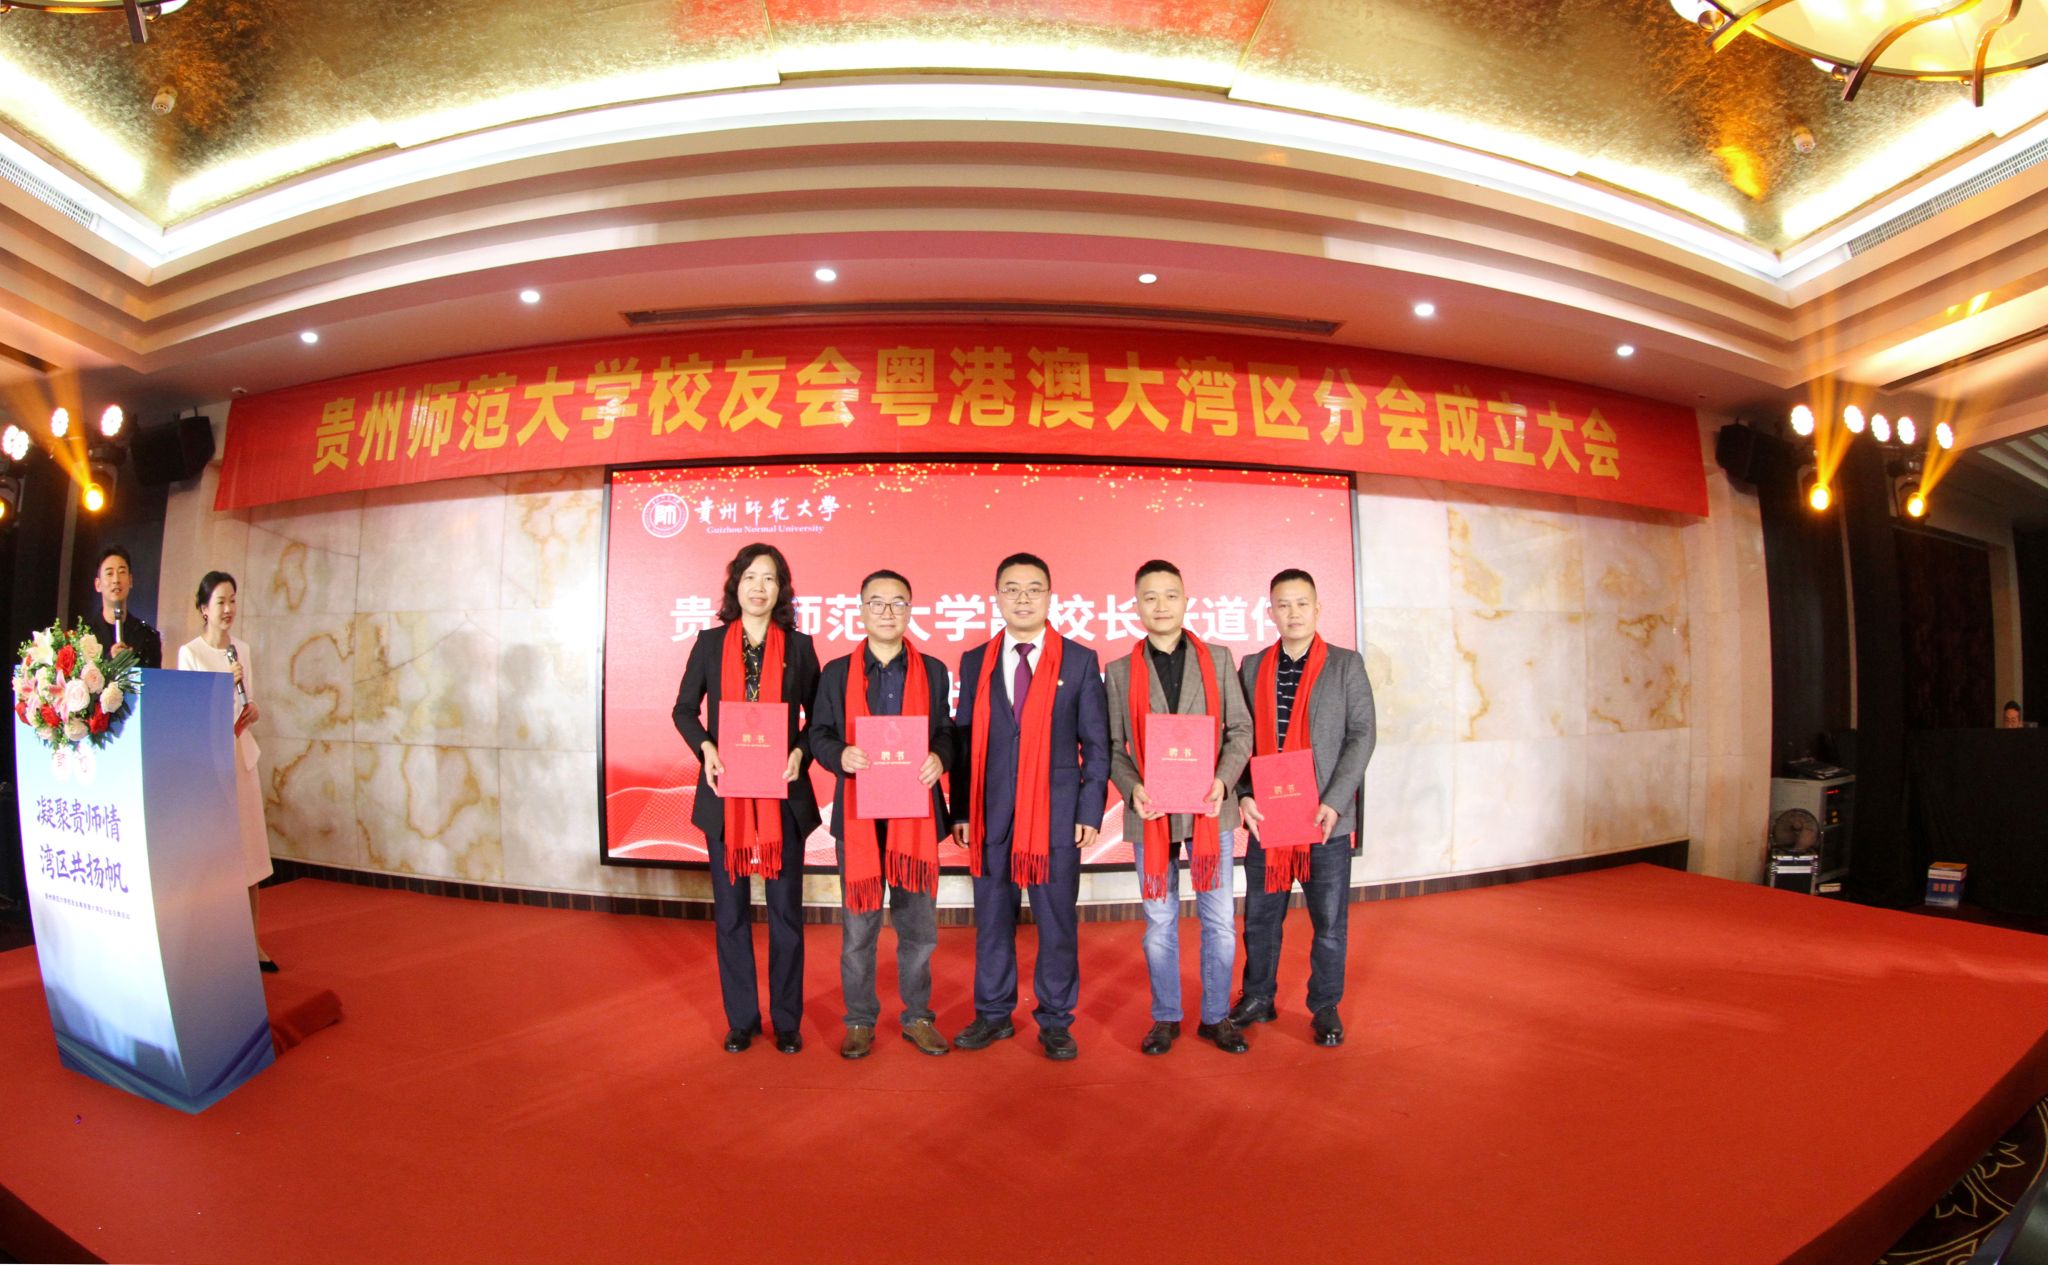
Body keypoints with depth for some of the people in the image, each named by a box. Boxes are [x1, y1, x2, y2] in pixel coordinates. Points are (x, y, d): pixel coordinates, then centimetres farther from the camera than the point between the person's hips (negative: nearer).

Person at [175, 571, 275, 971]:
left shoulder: (242, 649, 10)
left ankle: (252, 941, 14)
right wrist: (224, 686, -18)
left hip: (242, 754, 5)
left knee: (249, 847, 6)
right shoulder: (189, 652, -5)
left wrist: (252, 710, 0)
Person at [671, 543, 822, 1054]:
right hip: (725, 793, 1)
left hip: (783, 794, -1)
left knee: (786, 909, 6)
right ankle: (741, 1019, 24)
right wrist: (705, 748, -9)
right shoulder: (710, 642, 5)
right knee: (730, 910, 9)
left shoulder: (798, 645, 3)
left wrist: (801, 753, -11)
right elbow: (684, 710, 9)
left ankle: (786, 1021, 20)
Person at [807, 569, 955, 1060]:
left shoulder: (933, 671, 8)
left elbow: (946, 732, 7)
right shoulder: (837, 672, 6)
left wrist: (939, 758, -14)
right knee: (858, 926, 8)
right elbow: (819, 734, 4)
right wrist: (841, 756, -17)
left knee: (918, 923, 9)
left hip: (916, 814, 1)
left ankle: (918, 1017, 25)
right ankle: (859, 1021, 23)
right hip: (859, 814, -1)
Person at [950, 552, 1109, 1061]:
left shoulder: (1079, 661, 2)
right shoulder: (975, 662, 8)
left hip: (1057, 813, -2)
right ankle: (993, 1014, 28)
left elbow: (1096, 743, 1)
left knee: (1057, 921, 6)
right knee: (992, 918, 11)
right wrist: (961, 810, 2)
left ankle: (1056, 1022, 22)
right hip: (991, 813, 2)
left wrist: (1091, 811, -6)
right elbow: (963, 740, 8)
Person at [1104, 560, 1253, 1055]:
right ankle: (1166, 1018, 26)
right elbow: (1114, 746, 2)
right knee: (1159, 921, 11)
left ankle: (1216, 1016, 24)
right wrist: (1132, 789, -15)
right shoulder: (1120, 672, 4)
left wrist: (1224, 779, -13)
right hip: (1151, 813, 0)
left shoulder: (1218, 659, 4)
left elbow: (1241, 729, 3)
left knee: (1219, 919, 7)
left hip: (1209, 808, 0)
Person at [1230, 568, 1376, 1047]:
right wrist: (1243, 795, -8)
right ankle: (1257, 999, 29)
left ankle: (1325, 1008, 26)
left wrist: (1334, 802, -13)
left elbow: (1361, 735, -4)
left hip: (1327, 819, -2)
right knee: (1260, 918, 12)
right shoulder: (1252, 667, 7)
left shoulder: (1346, 664, 1)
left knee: (1329, 922, 8)